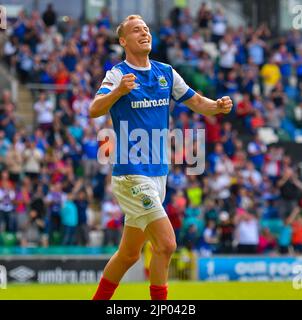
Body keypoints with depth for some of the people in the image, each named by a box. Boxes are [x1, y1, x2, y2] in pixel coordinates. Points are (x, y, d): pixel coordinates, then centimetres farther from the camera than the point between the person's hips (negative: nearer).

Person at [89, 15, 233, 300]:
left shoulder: (165, 73, 10)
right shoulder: (117, 74, -9)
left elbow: (196, 102, 16)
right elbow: (94, 110, -24)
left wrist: (218, 106, -6)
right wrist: (118, 91, -43)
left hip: (158, 172, 7)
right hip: (131, 173, -7)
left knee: (129, 253, 14)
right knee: (166, 243, -16)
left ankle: (99, 299, 28)